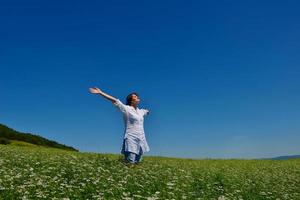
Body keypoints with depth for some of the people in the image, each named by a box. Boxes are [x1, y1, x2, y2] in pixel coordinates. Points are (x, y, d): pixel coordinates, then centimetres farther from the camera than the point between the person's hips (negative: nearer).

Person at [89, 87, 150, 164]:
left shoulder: (140, 111, 16)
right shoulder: (126, 108, -3)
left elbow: (147, 111, 39)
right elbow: (115, 100, -12)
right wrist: (100, 92, -19)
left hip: (141, 140, 7)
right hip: (131, 139, -7)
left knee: (137, 163, 8)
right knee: (130, 163, -14)